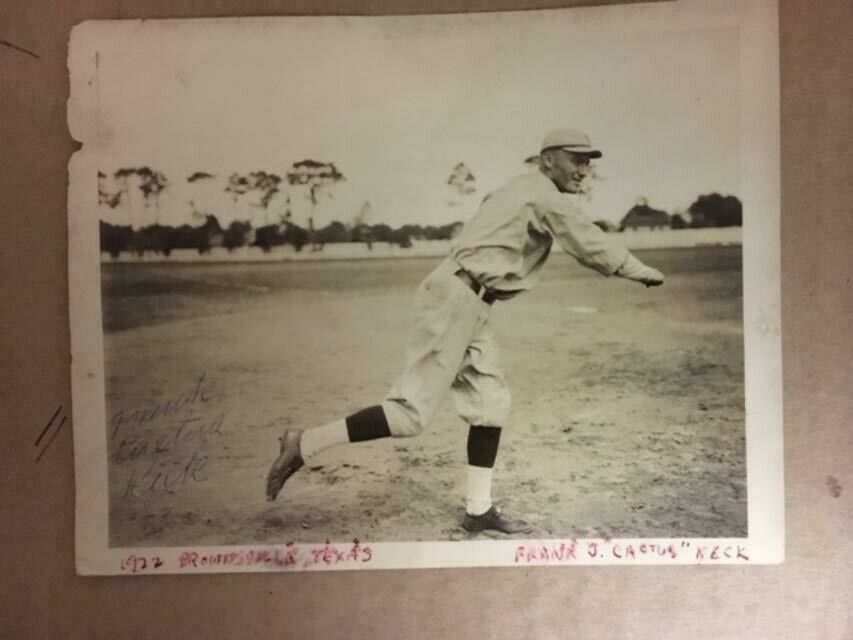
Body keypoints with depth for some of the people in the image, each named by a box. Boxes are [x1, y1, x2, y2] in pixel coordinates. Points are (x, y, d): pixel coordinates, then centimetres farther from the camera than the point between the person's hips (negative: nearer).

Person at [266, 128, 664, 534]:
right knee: (412, 412, -10)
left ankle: (478, 510, 16)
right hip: (456, 301, -10)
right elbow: (593, 247, -6)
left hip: (467, 304, 10)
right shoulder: (549, 198, -7)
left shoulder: (520, 190, 20)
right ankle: (304, 445, -3)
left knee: (490, 403, 10)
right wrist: (642, 273, 8)